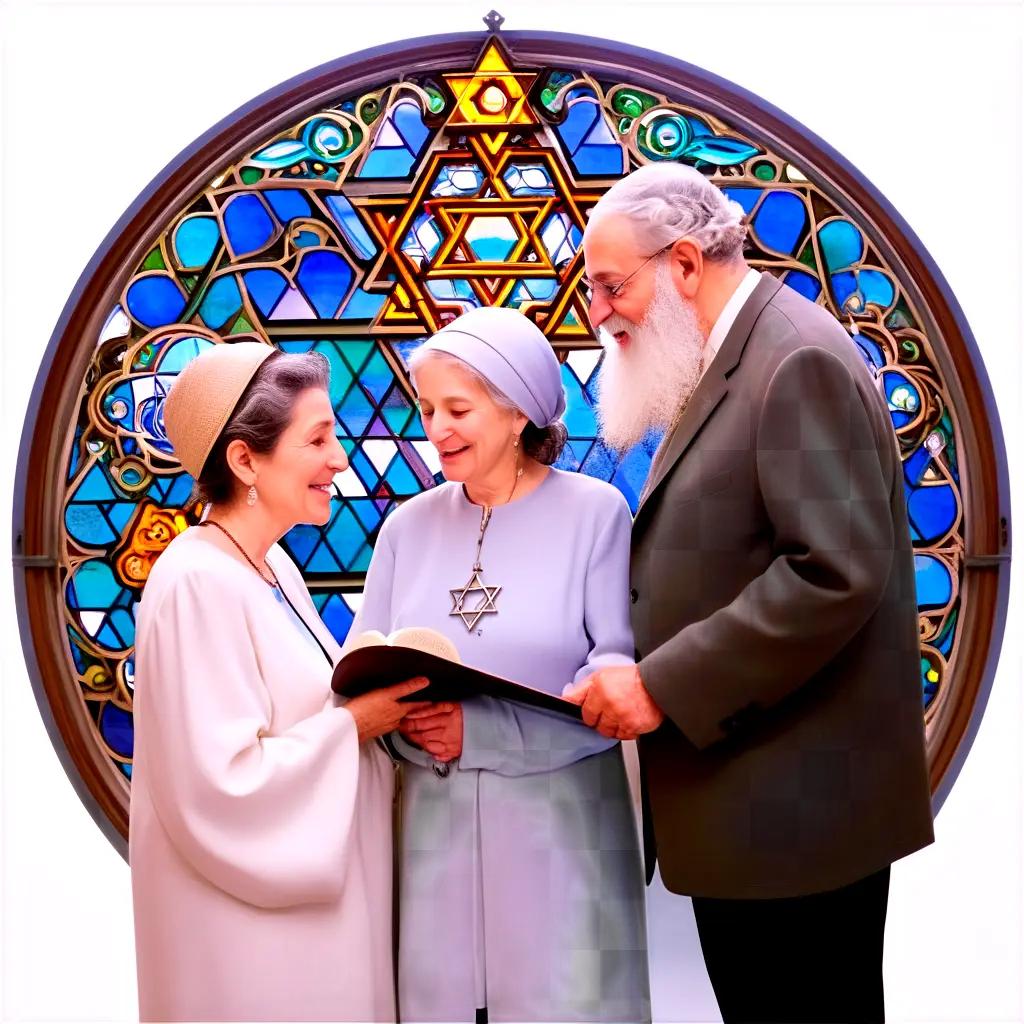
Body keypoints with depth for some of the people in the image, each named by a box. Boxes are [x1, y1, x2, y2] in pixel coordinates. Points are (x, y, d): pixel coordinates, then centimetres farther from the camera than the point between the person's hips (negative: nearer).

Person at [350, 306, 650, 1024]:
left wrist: (480, 728, -20)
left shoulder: (594, 511, -5)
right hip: (434, 821, 3)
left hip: (560, 822, -3)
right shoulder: (409, 525, 8)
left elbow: (620, 674, -12)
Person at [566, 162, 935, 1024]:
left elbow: (836, 572, -24)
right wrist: (638, 667, 5)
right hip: (745, 798, 9)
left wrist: (664, 685, -21)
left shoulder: (798, 359, -16)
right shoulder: (727, 362, 14)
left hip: (798, 804, -9)